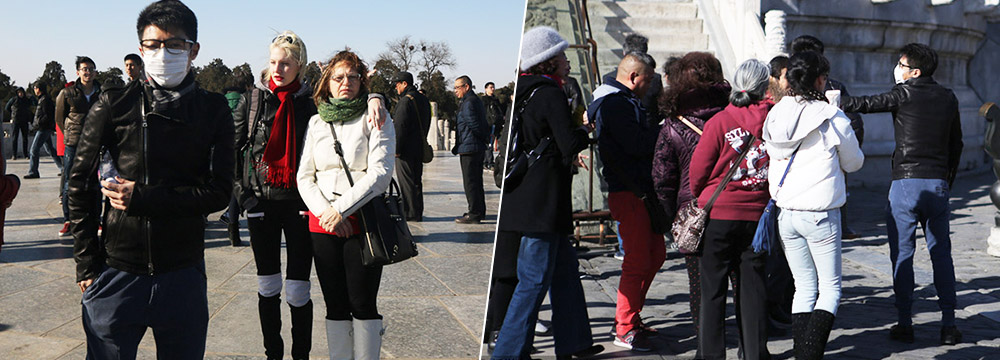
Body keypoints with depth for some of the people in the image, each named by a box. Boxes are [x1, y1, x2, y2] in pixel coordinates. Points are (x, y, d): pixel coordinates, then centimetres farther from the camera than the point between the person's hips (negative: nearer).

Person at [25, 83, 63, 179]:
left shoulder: (45, 100, -15)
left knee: (34, 150, -8)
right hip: (44, 129, 10)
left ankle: (33, 172, -5)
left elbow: (48, 116, -20)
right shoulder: (41, 99, 16)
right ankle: (63, 168, 18)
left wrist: (38, 123, -19)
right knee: (50, 149, 15)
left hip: (44, 129, -10)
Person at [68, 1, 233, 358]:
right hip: (116, 272, -1)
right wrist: (87, 264, -1)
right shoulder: (113, 104, 0)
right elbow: (80, 184, 3)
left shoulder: (213, 110, 1)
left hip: (183, 274, 1)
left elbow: (219, 191, -5)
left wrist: (141, 198, -15)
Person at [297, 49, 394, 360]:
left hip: (363, 221, -4)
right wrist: (324, 211, -7)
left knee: (363, 304, -2)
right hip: (323, 224, 4)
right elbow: (305, 176, 10)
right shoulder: (316, 122, 13)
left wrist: (341, 209, -15)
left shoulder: (375, 120, 1)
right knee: (335, 305, 8)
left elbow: (380, 173, -9)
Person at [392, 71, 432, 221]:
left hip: (406, 149, -9)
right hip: (420, 147, 9)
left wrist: (396, 149, -16)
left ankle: (411, 213, -1)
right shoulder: (424, 99, 14)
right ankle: (418, 212, 18)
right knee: (416, 180, 14)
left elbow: (400, 127, -19)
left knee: (406, 181, -3)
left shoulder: (405, 101, -15)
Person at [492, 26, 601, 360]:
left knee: (565, 266, 18)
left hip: (527, 196, 10)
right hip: (542, 203, -10)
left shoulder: (523, 92, 13)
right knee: (534, 280, -4)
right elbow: (571, 146, -18)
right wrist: (583, 130, 1)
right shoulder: (550, 94, -15)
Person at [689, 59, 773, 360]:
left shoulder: (720, 122, -10)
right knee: (752, 286, 11)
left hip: (719, 214, -3)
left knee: (712, 289, 6)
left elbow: (697, 172, -4)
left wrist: (702, 198, 15)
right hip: (758, 215, 3)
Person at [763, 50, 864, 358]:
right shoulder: (833, 118, -10)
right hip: (821, 214, -5)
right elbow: (853, 162, 5)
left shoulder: (775, 115, 2)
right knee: (830, 287, 7)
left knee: (804, 287, 15)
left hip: (785, 214, 5)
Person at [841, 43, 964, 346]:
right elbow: (956, 144, 17)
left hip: (906, 181, -5)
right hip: (939, 184, 5)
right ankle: (949, 326, 10)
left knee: (902, 254, 2)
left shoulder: (905, 94, -5)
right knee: (941, 253, 11)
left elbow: (865, 104, -12)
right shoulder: (948, 98, 11)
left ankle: (905, 325, 4)